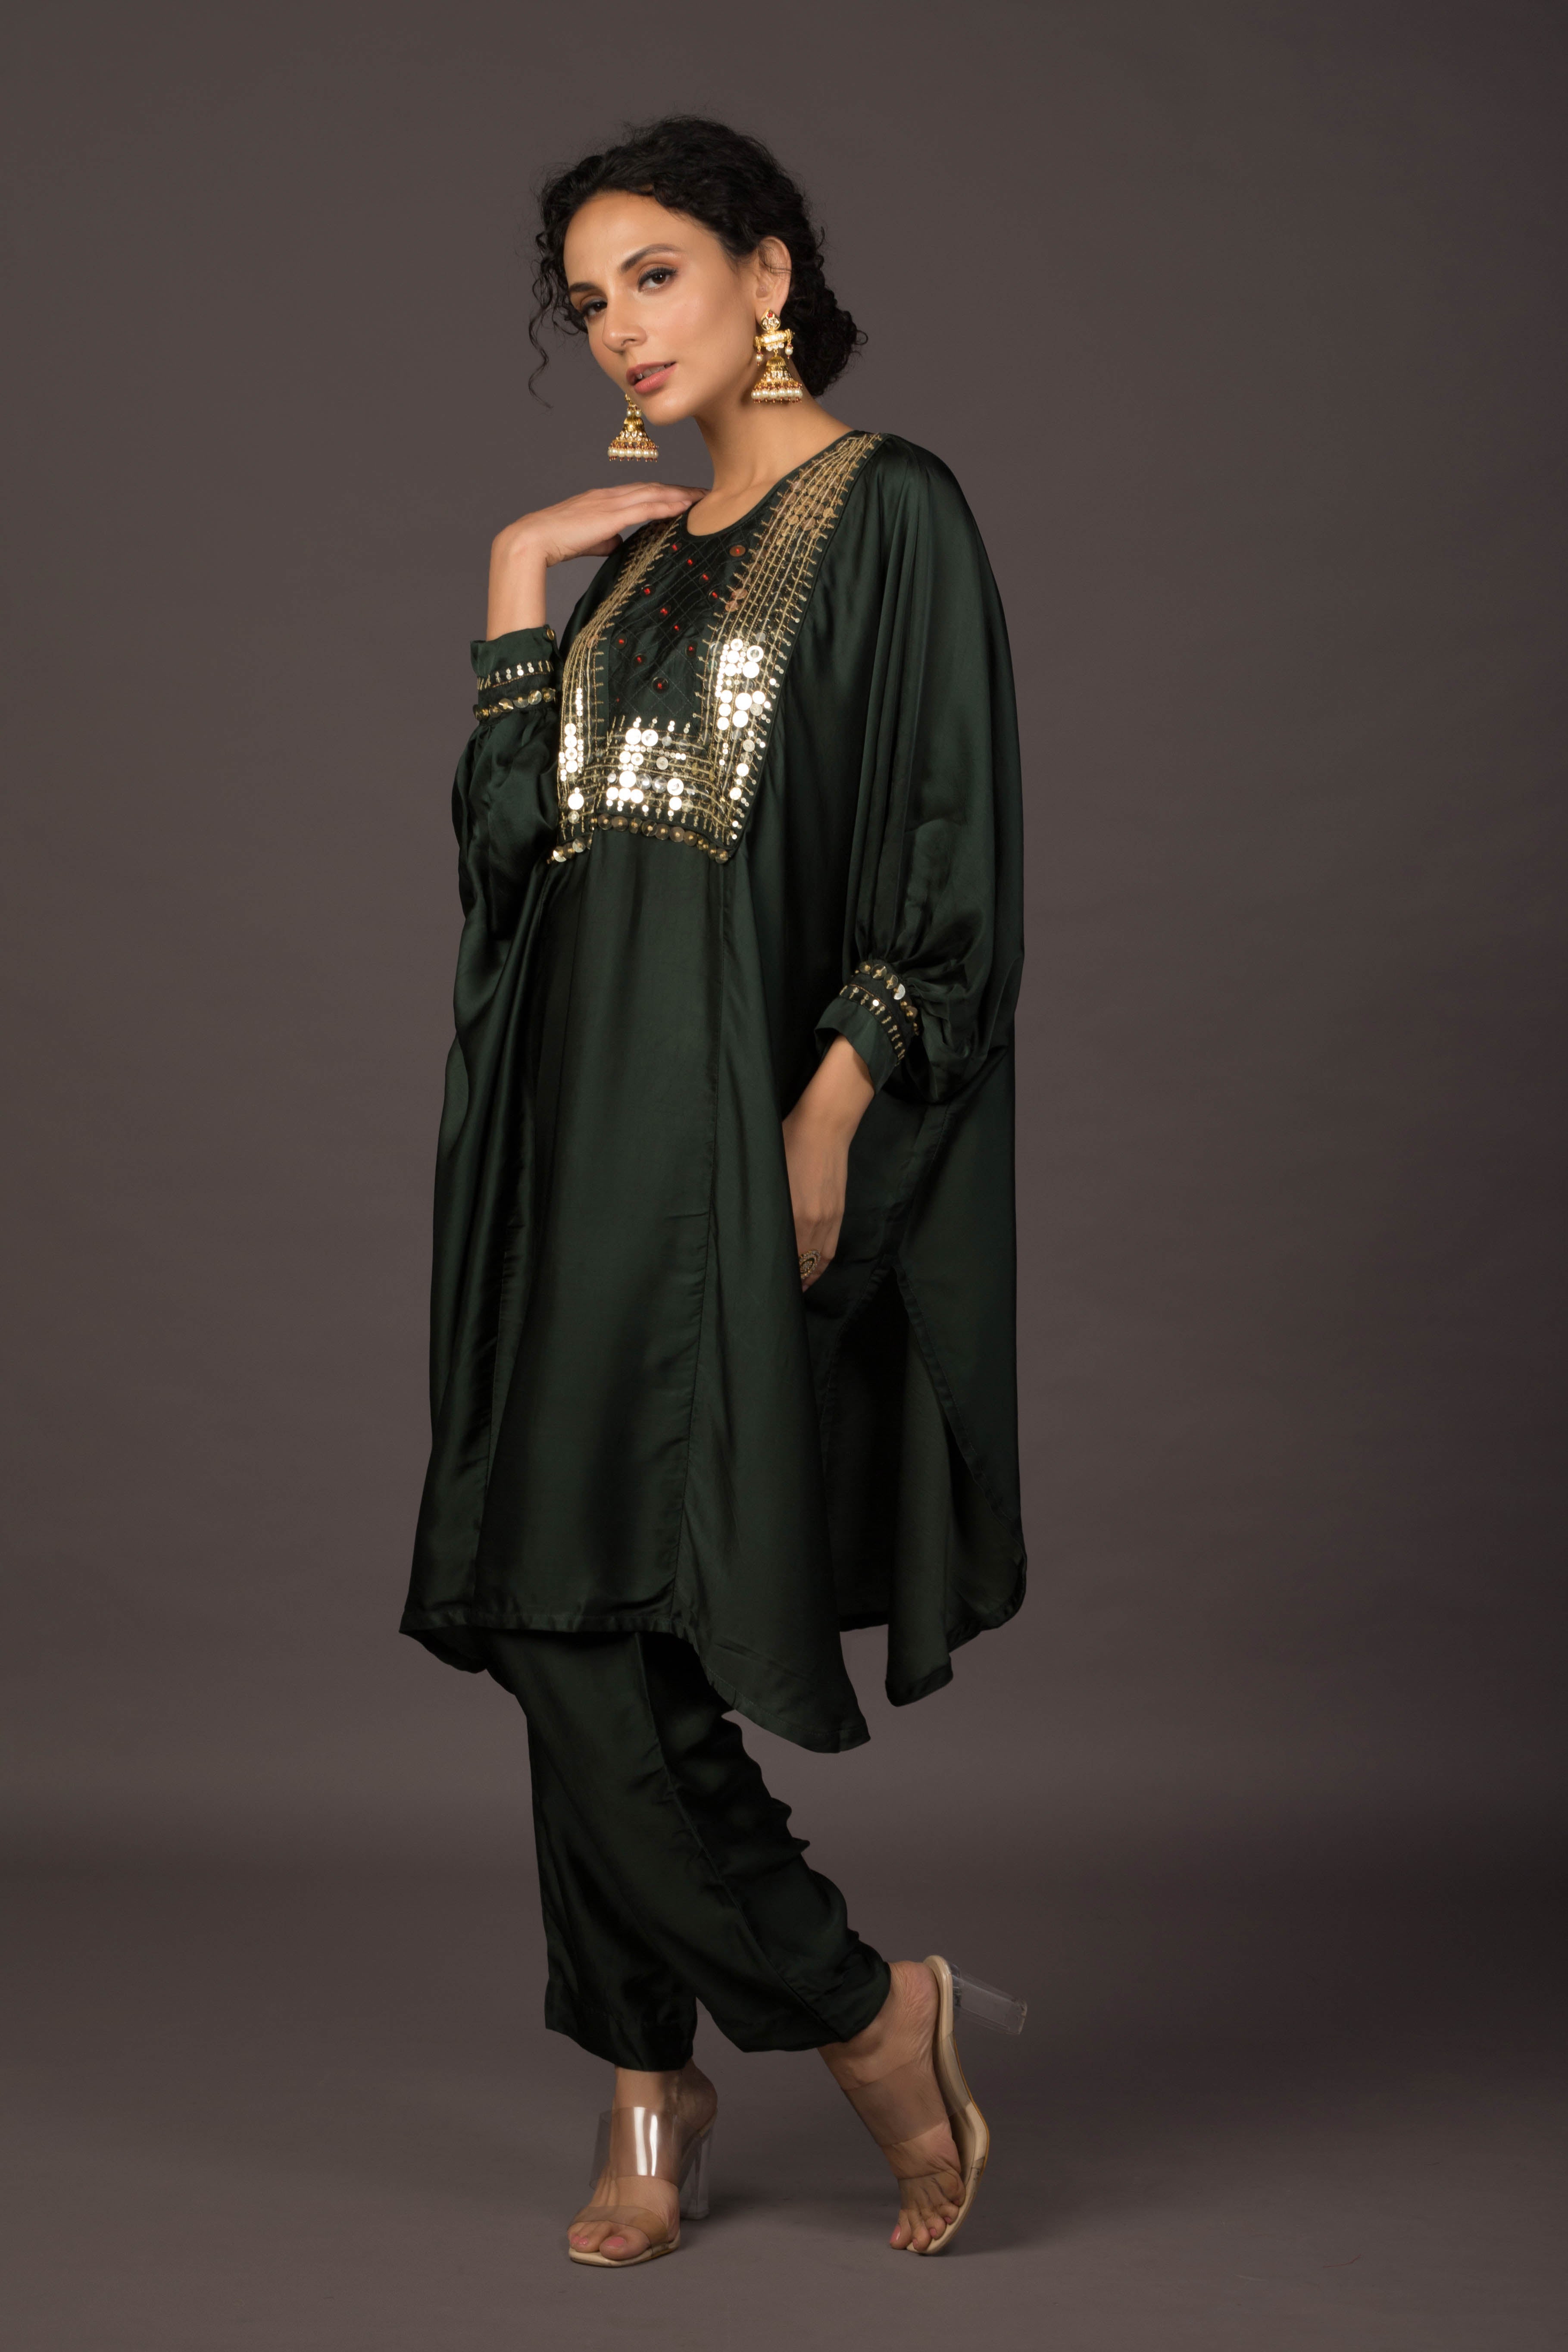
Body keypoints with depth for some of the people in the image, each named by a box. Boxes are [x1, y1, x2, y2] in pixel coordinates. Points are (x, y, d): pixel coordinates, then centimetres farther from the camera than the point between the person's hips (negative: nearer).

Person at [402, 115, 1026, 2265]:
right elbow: (514, 837, 11)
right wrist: (519, 593, 6)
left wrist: (832, 1112, -19)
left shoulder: (891, 516, -4)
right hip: (591, 1122, 7)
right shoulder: (640, 555, 18)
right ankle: (653, 2103, 16)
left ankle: (862, 2005, 6)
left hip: (748, 1122, -7)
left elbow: (948, 856, -11)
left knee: (592, 1611, -12)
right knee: (569, 1621, 5)